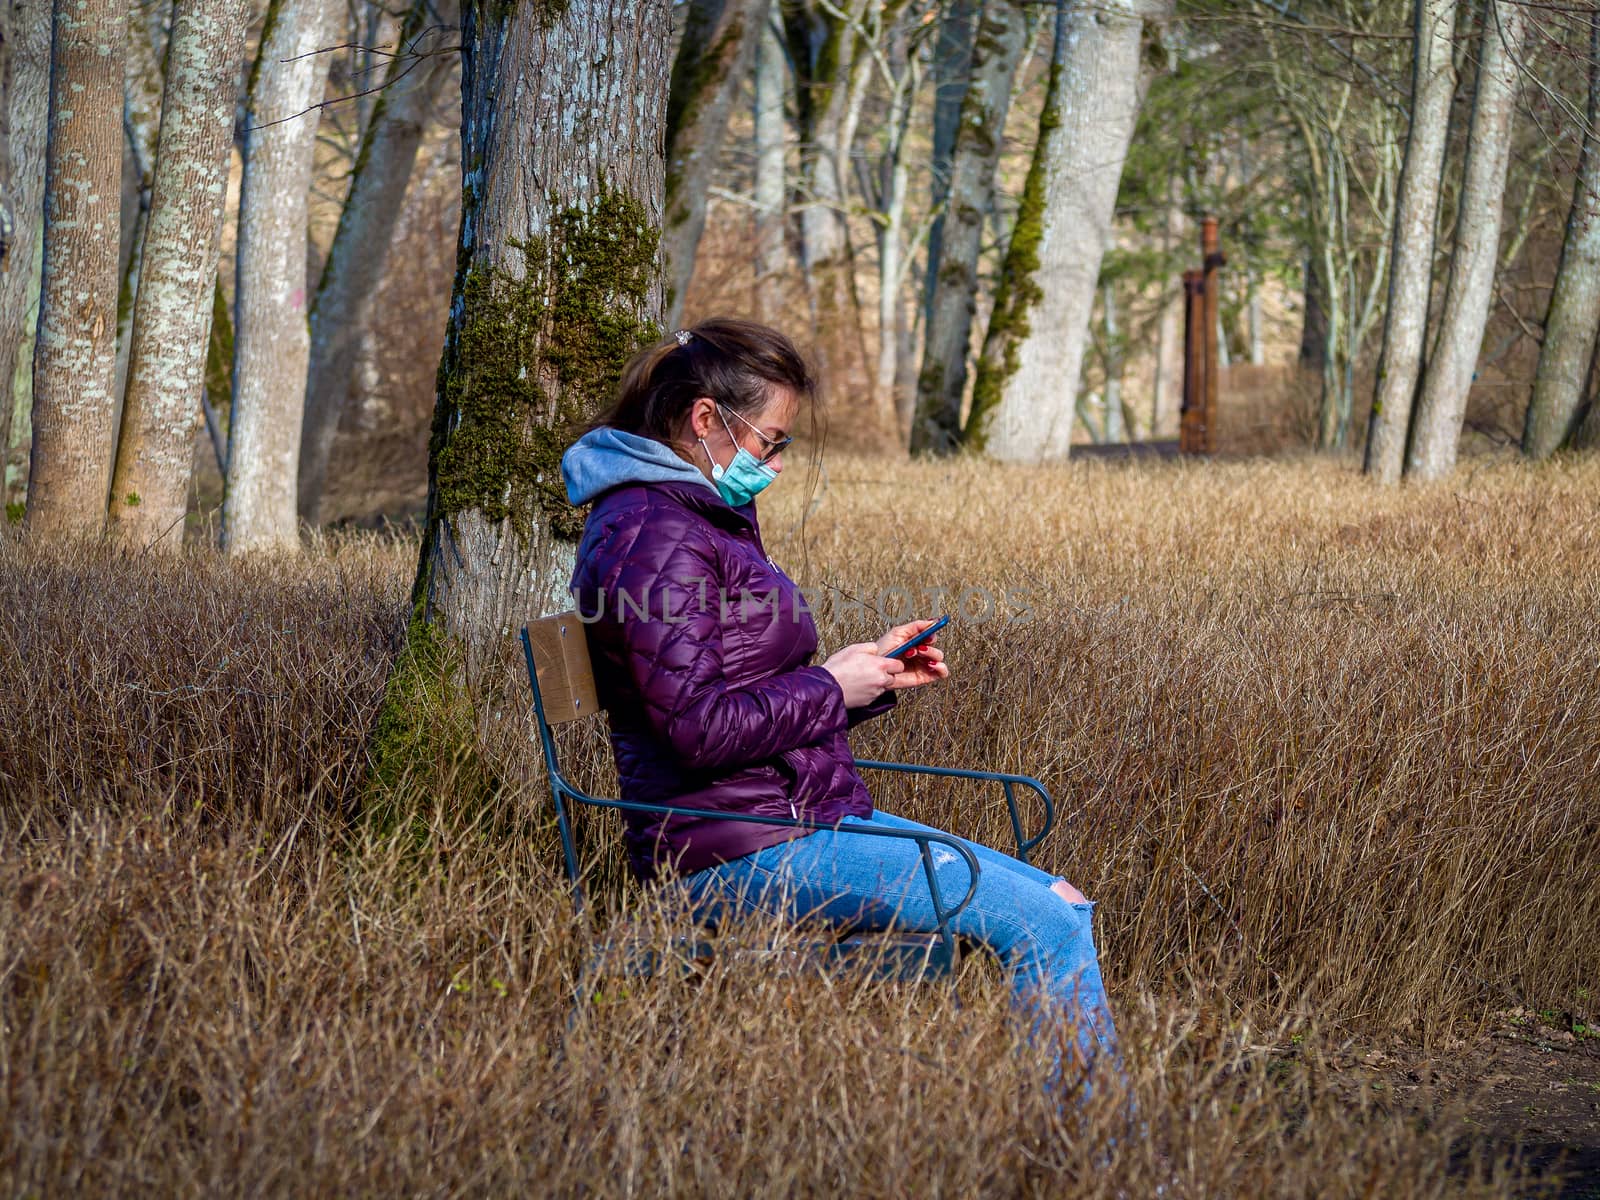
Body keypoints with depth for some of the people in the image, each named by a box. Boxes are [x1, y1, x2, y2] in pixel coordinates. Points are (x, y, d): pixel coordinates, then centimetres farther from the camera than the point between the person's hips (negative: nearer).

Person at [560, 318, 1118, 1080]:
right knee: (1046, 924, -17)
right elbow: (697, 727, -23)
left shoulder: (705, 522, 19)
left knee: (1062, 905, 4)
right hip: (743, 854, -11)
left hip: (810, 817, 11)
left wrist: (877, 675, 9)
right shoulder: (654, 536, -15)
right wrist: (830, 688, -10)